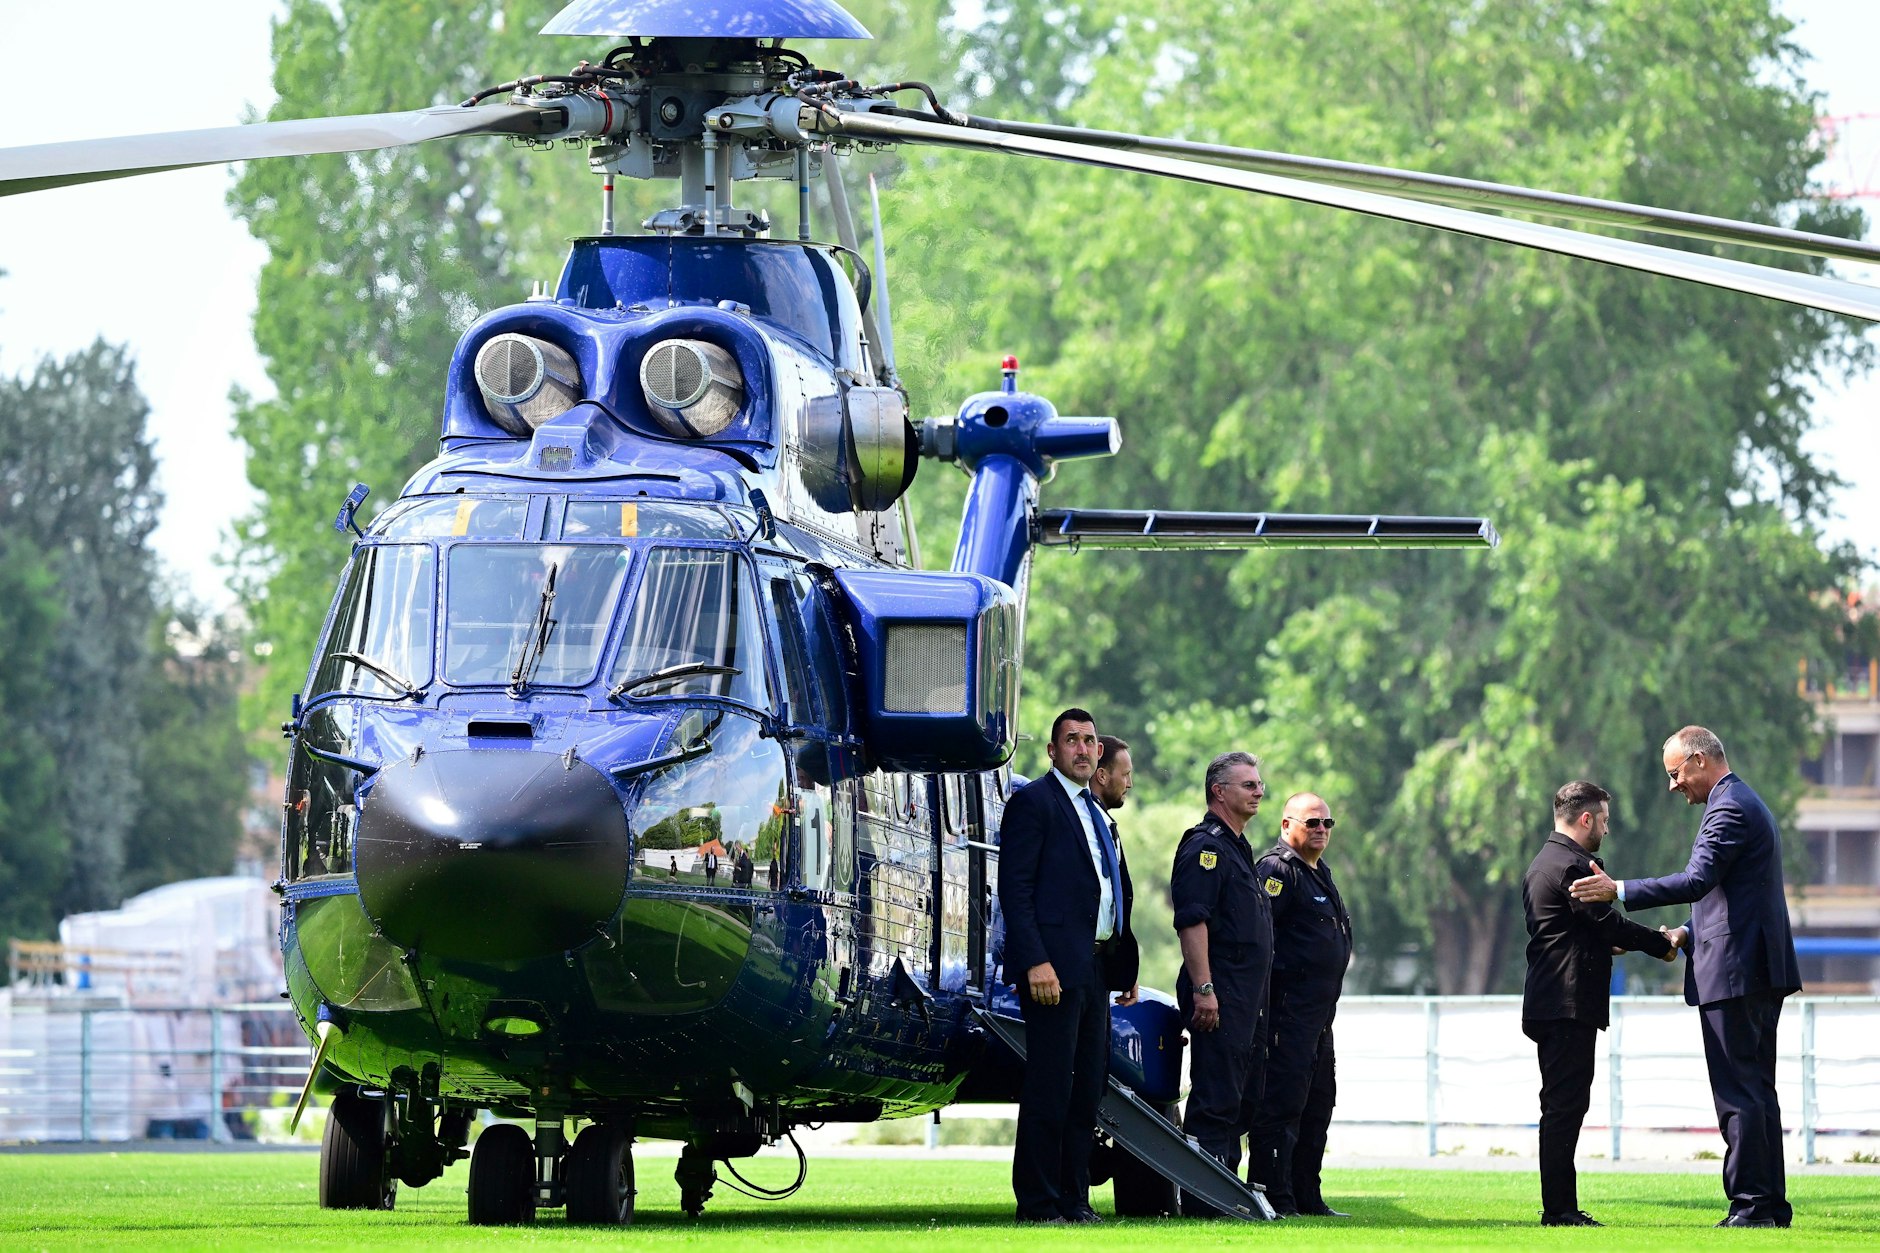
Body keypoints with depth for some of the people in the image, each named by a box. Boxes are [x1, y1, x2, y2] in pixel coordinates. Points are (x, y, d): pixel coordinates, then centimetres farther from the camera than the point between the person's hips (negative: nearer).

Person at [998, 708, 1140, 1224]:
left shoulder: (1096, 813, 21)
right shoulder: (1033, 802, -5)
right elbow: (1015, 890, -12)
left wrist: (1125, 967, 15)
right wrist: (1035, 962, -20)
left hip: (1096, 967, 9)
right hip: (1055, 967, -8)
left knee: (1088, 1088, 9)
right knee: (1049, 1089, -8)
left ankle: (1074, 1199, 13)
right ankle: (1037, 1204, -5)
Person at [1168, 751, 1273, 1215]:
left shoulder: (1237, 847, 22)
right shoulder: (1205, 846, -11)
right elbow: (1191, 920, -19)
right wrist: (1204, 989, -25)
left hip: (1246, 1001, 10)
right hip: (1219, 998, -10)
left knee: (1243, 1101, 12)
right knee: (1214, 1101, -10)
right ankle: (1201, 1200, -10)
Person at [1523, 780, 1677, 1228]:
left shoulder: (1540, 864, 19)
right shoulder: (1573, 866, -13)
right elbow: (1609, 923, -15)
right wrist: (1663, 944, -4)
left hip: (1547, 1002, 11)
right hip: (1570, 1005, -11)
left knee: (1562, 1106, 11)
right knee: (1565, 1106, -10)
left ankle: (1560, 1207, 11)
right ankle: (1559, 1208, -11)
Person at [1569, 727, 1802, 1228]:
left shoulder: (1729, 811, -13)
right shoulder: (1748, 805, 21)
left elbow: (1697, 881, -25)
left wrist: (1618, 890, -23)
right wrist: (1688, 933, 18)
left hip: (1734, 973, -11)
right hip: (1762, 970, 11)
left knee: (1739, 1093, -9)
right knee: (1757, 1092, 12)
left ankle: (1752, 1204, -9)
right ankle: (1771, 1203, 14)